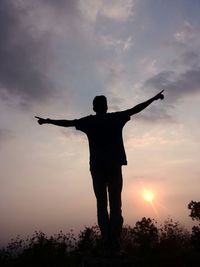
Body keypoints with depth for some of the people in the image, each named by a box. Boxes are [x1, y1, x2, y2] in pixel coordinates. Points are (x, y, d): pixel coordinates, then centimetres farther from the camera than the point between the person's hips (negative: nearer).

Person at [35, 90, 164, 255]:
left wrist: (47, 121, 30)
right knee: (115, 205, -1)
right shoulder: (116, 118, 8)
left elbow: (67, 123, 16)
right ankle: (115, 245, -7)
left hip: (97, 167, 1)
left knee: (102, 205, 2)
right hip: (114, 165, 0)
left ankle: (108, 244, -5)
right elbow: (136, 109, 12)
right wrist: (154, 98, 23)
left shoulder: (89, 121, 10)